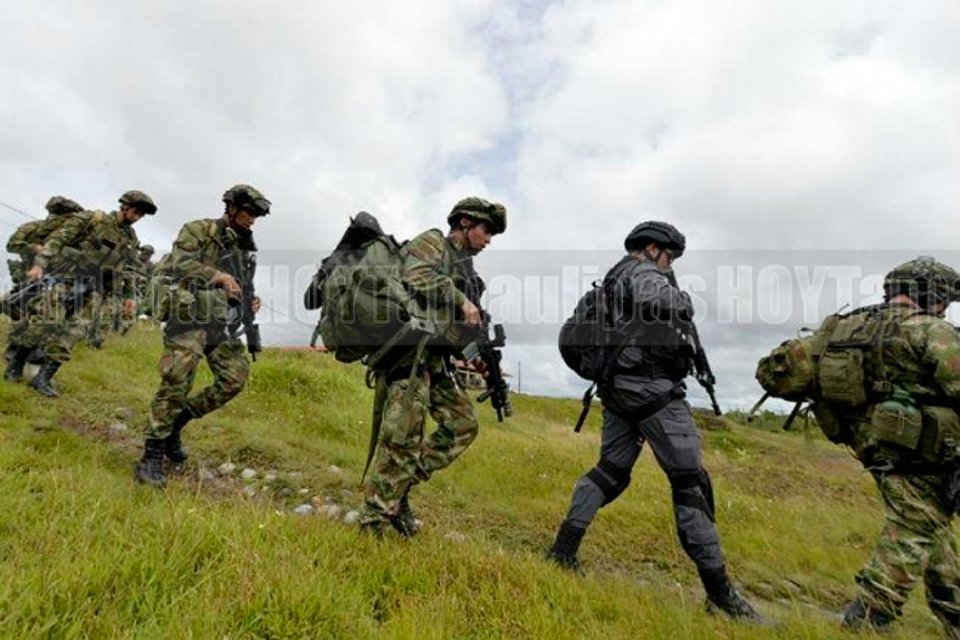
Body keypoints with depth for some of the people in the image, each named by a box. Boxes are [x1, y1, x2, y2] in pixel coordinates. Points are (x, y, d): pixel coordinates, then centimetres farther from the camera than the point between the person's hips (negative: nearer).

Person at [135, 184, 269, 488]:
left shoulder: (244, 248, 20)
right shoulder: (199, 230, 2)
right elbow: (178, 261, -15)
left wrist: (250, 302, 5)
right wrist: (217, 275, -28)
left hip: (221, 323, 7)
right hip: (190, 316, -7)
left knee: (236, 377, -5)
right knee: (177, 381, -14)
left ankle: (176, 422, 14)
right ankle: (152, 457, -4)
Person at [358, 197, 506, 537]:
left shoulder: (463, 266, 22)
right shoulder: (432, 242, -2)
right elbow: (417, 277, -24)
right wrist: (462, 301, -20)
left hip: (433, 358, 9)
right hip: (408, 352, -9)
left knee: (464, 423, 7)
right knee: (402, 438, -7)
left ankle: (399, 487, 12)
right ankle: (372, 523, 7)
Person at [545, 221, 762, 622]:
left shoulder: (610, 282, 23)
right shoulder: (643, 273, -5)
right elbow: (667, 305, -25)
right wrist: (683, 302, -2)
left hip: (617, 388, 9)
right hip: (651, 388, -9)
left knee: (610, 472, 13)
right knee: (689, 481, -3)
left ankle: (563, 548, 8)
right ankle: (718, 591, 3)